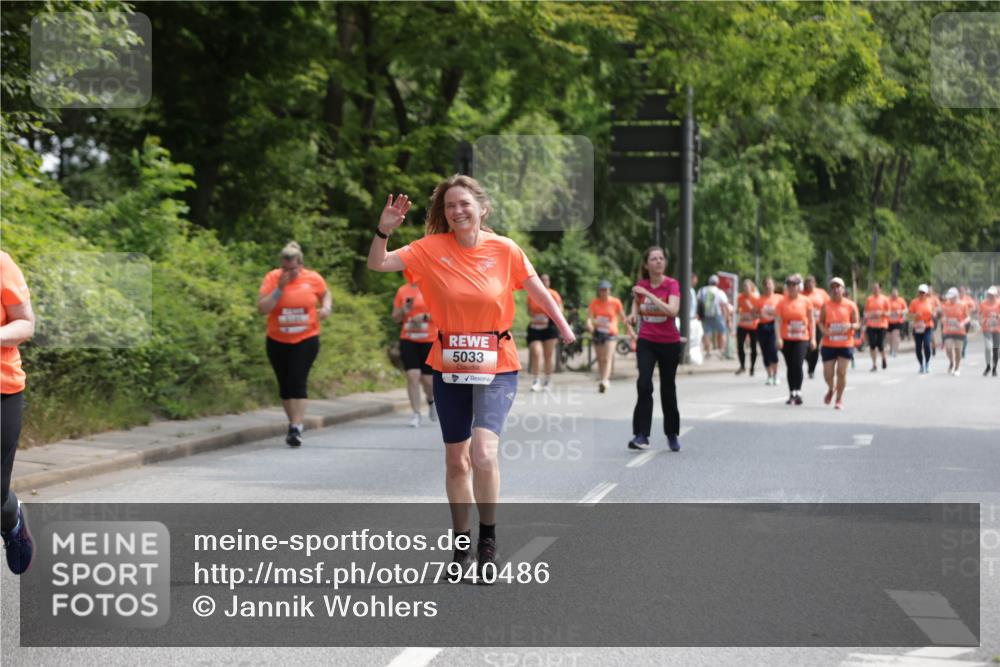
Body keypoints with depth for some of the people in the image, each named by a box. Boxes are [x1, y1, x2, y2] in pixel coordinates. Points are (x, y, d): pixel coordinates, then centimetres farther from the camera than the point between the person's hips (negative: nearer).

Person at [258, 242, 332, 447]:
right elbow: (262, 309, -14)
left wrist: (326, 308, -6)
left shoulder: (313, 278, -5)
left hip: (306, 340, -2)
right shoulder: (272, 278, -8)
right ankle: (294, 423, 28)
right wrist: (280, 288, -22)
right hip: (278, 341, 2)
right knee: (285, 384, 11)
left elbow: (326, 295, 16)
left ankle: (296, 428, -16)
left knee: (298, 382, -14)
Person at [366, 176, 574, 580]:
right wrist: (384, 230, -24)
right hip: (449, 368, 3)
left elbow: (537, 290, 4)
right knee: (455, 460, 12)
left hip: (497, 368, -3)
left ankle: (488, 541, -1)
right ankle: (461, 544, 28)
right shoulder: (432, 249, -4)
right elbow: (377, 264, -8)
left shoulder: (503, 249, -6)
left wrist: (564, 328, 3)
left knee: (483, 453, -21)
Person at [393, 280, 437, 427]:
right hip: (408, 341, 2)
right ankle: (416, 414, -5)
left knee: (427, 379, 3)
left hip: (429, 340, -2)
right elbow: (395, 318, 11)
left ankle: (431, 401, 37)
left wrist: (425, 317, -19)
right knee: (413, 376, -11)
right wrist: (403, 311, -10)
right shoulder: (402, 290, 6)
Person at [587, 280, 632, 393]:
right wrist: (589, 323, -30)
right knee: (600, 359, 9)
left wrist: (630, 330, 6)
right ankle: (605, 380, 20)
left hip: (610, 333, -3)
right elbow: (589, 316, -7)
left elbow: (623, 318, 5)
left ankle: (604, 381, -28)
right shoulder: (594, 302, 2)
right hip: (598, 332, 3)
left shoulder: (615, 302, -2)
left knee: (607, 359, -16)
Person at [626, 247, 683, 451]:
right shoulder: (641, 285, -1)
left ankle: (672, 434, 28)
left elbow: (673, 311, -28)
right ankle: (641, 435, -17)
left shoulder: (672, 284, -11)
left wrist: (648, 294, -29)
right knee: (644, 384, -18)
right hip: (646, 341, 1)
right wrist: (634, 314, 1)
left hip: (669, 343, -1)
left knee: (668, 389, 9)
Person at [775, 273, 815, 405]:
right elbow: (778, 321, -5)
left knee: (798, 364, -15)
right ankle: (792, 394, 15)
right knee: (790, 366, 8)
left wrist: (813, 338, 3)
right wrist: (779, 338, -15)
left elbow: (811, 320, 7)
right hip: (787, 339, 1)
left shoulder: (806, 302, 2)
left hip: (802, 339, -1)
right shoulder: (782, 303, 1)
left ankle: (798, 392, -12)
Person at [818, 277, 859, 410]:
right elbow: (821, 322, 7)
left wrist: (850, 326, -20)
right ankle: (831, 389, 35)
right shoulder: (825, 306, 2)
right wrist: (824, 330, -15)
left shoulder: (851, 305, 0)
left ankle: (839, 399, 12)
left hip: (846, 344, -1)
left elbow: (856, 324, 3)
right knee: (828, 373, 2)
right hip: (829, 344, 1)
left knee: (841, 372, -4)